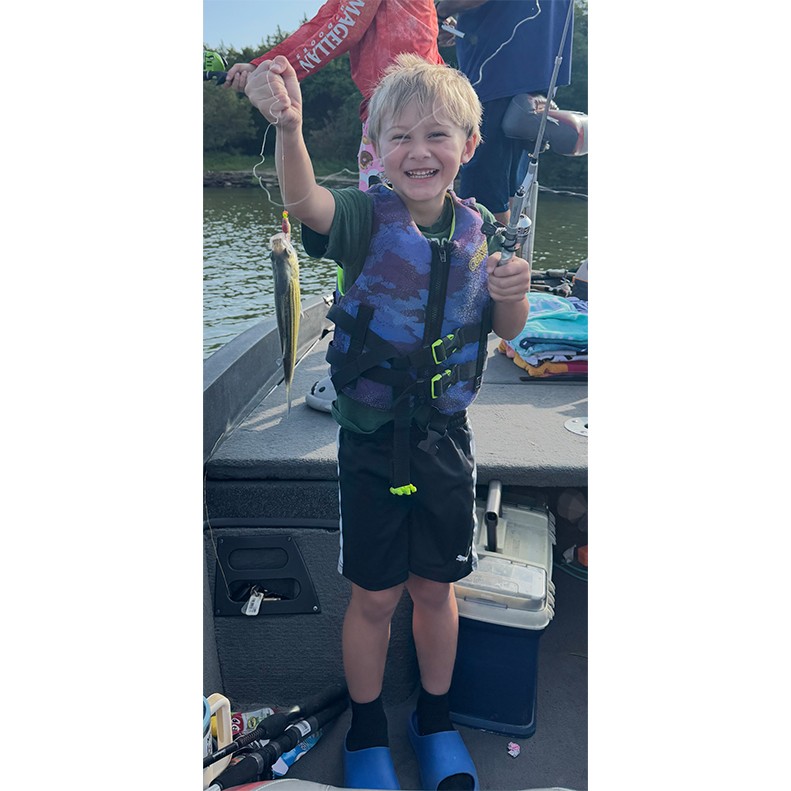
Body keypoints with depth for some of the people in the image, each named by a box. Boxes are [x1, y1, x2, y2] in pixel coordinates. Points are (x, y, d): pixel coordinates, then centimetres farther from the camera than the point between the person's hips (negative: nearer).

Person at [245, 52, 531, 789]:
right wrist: (288, 126, -53)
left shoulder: (478, 229, -1)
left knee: (436, 586, 17)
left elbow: (505, 330, 8)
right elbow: (306, 200, -34)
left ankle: (435, 720, 44)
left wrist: (515, 292, -13)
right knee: (375, 594, 11)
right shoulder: (368, 216, -12)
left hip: (445, 437, 3)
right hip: (371, 439, -2)